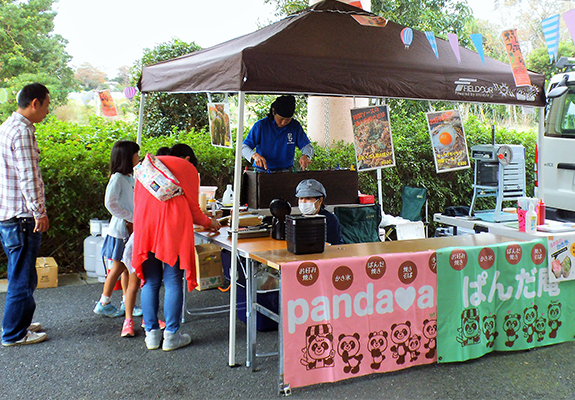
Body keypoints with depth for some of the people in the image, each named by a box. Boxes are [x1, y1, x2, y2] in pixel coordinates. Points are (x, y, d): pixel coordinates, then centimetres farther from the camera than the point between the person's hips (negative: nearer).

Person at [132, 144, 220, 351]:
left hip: (144, 223, 4)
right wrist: (209, 223, 28)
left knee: (150, 281, 9)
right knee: (173, 281, 0)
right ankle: (171, 336, 3)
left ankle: (151, 333, 13)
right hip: (173, 225, -4)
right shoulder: (188, 168, 13)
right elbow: (193, 208, 11)